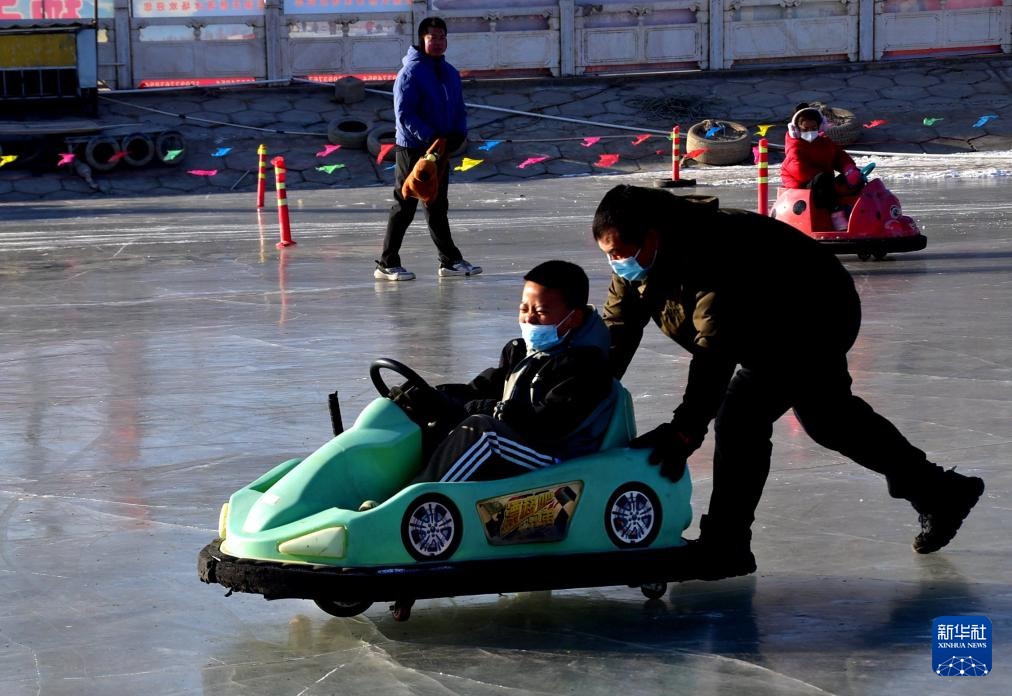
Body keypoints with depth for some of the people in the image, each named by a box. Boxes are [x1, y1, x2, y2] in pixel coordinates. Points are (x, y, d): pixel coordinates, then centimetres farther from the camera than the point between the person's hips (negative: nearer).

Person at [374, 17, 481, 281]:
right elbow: (404, 114, -19)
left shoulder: (450, 73, 10)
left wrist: (458, 134, -4)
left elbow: (459, 110, 16)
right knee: (404, 207, -3)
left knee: (438, 207, 15)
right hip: (412, 148, -7)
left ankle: (450, 261, 20)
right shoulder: (411, 72, -13)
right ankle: (387, 264, 3)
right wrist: (429, 137, -25)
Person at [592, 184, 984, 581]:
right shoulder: (636, 267, -13)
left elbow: (715, 348, -46)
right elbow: (615, 333, -9)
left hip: (818, 314, -10)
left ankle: (724, 548, -14)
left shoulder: (708, 255, -40)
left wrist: (685, 432, -50)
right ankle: (940, 492, 42)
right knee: (827, 417, 24)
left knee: (740, 417, -22)